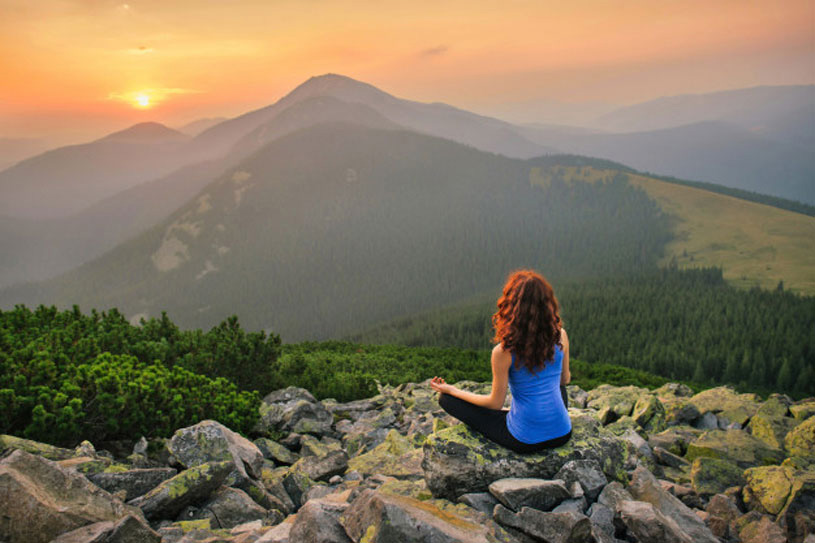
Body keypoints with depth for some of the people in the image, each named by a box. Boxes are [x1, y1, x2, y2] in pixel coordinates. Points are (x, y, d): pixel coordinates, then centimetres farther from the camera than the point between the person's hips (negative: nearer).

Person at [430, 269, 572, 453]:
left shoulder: (503, 352, -21)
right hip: (563, 434, 4)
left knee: (446, 398, 6)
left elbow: (495, 403, -9)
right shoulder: (560, 336, -11)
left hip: (526, 441, -4)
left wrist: (451, 390, 3)